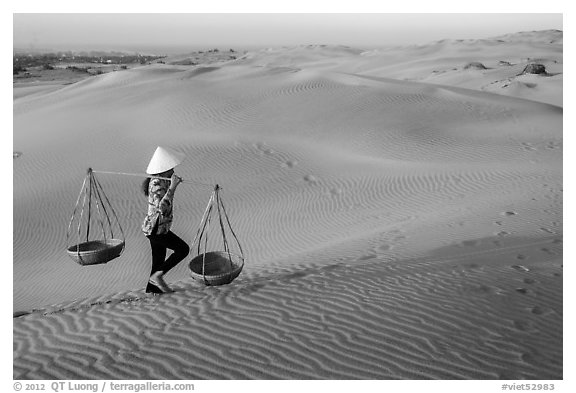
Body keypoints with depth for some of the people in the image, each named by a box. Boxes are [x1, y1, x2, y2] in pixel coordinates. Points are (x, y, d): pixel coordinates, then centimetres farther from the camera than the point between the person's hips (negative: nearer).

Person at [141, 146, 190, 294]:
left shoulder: (161, 180, 8)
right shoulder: (157, 184, -23)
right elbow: (161, 208, -36)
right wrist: (172, 187, -35)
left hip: (159, 228, 10)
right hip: (155, 229, -10)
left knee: (159, 258, 18)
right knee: (183, 249, -4)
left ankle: (151, 288, 31)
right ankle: (157, 276, 1)